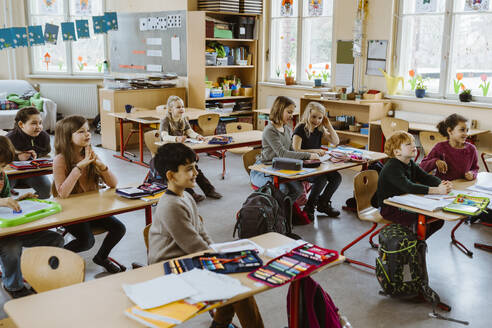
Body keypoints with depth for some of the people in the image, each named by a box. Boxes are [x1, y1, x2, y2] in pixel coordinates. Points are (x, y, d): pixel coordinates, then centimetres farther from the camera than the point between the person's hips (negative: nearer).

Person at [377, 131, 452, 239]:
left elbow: (426, 177, -1)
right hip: (389, 208, -9)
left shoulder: (411, 164, 7)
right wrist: (437, 190, -42)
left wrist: (442, 184, -24)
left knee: (438, 219, 1)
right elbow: (409, 187, -36)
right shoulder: (392, 168, -23)